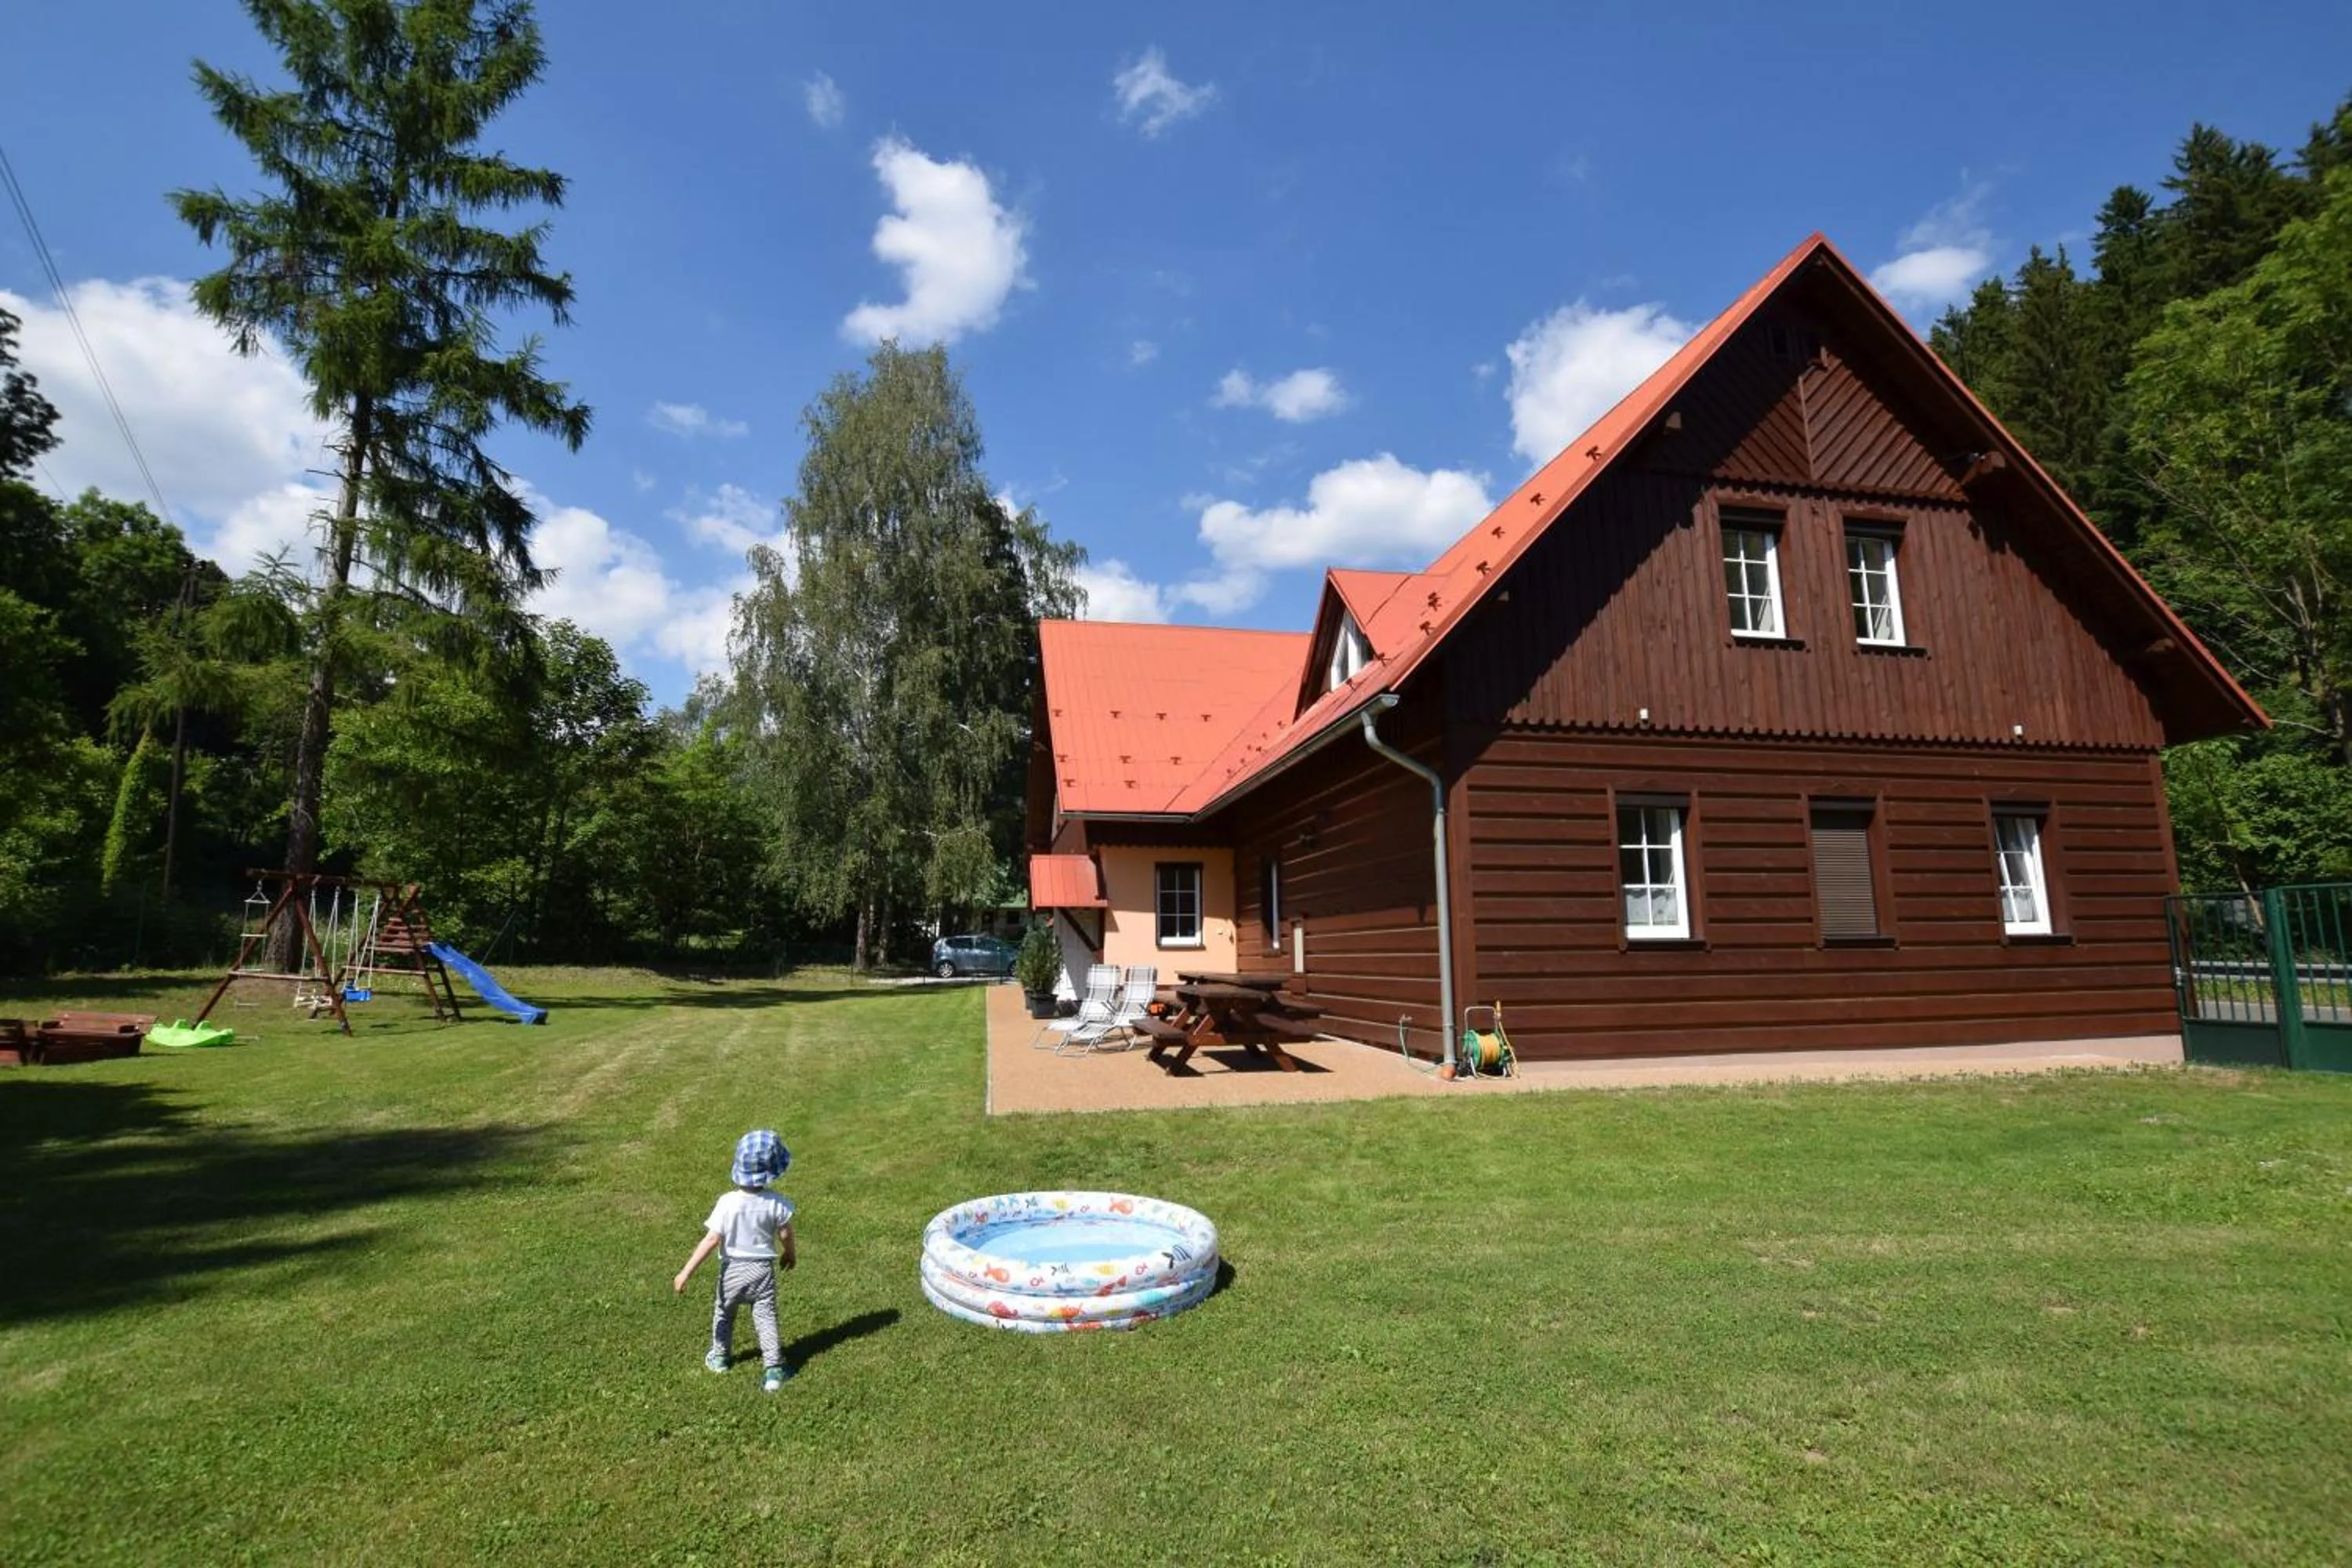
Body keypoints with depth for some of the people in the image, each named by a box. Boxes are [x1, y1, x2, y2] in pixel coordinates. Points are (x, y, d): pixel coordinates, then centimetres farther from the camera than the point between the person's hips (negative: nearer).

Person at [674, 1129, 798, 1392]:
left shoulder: (728, 1202, -23)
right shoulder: (777, 1202, -16)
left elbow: (711, 1240, -22)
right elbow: (786, 1234, -3)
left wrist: (686, 1272, -14)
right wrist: (790, 1253, 18)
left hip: (733, 1270, -1)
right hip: (763, 1270, 1)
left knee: (723, 1313, 24)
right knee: (765, 1317, 9)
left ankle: (720, 1357, 43)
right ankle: (774, 1369, 3)